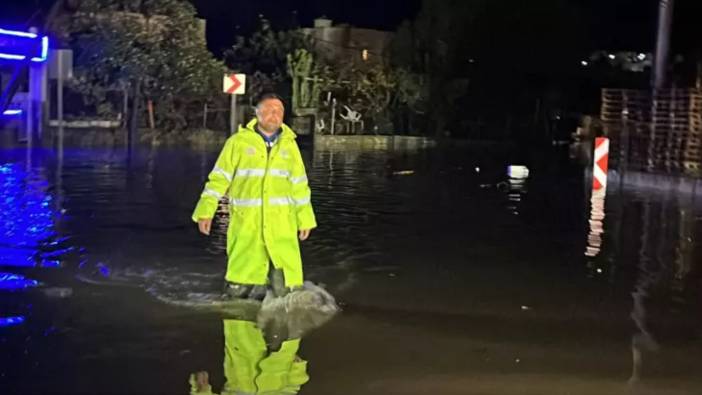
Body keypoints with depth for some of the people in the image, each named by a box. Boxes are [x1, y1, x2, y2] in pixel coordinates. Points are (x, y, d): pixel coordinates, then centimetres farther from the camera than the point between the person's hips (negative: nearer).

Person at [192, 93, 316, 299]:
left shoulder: (289, 144, 11)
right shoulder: (239, 141, 2)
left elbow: (300, 185, 15)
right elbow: (219, 179, 2)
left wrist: (305, 219, 12)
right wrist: (206, 211, -5)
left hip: (281, 224, 2)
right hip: (246, 223, -2)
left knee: (285, 290, -3)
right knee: (237, 290, 0)